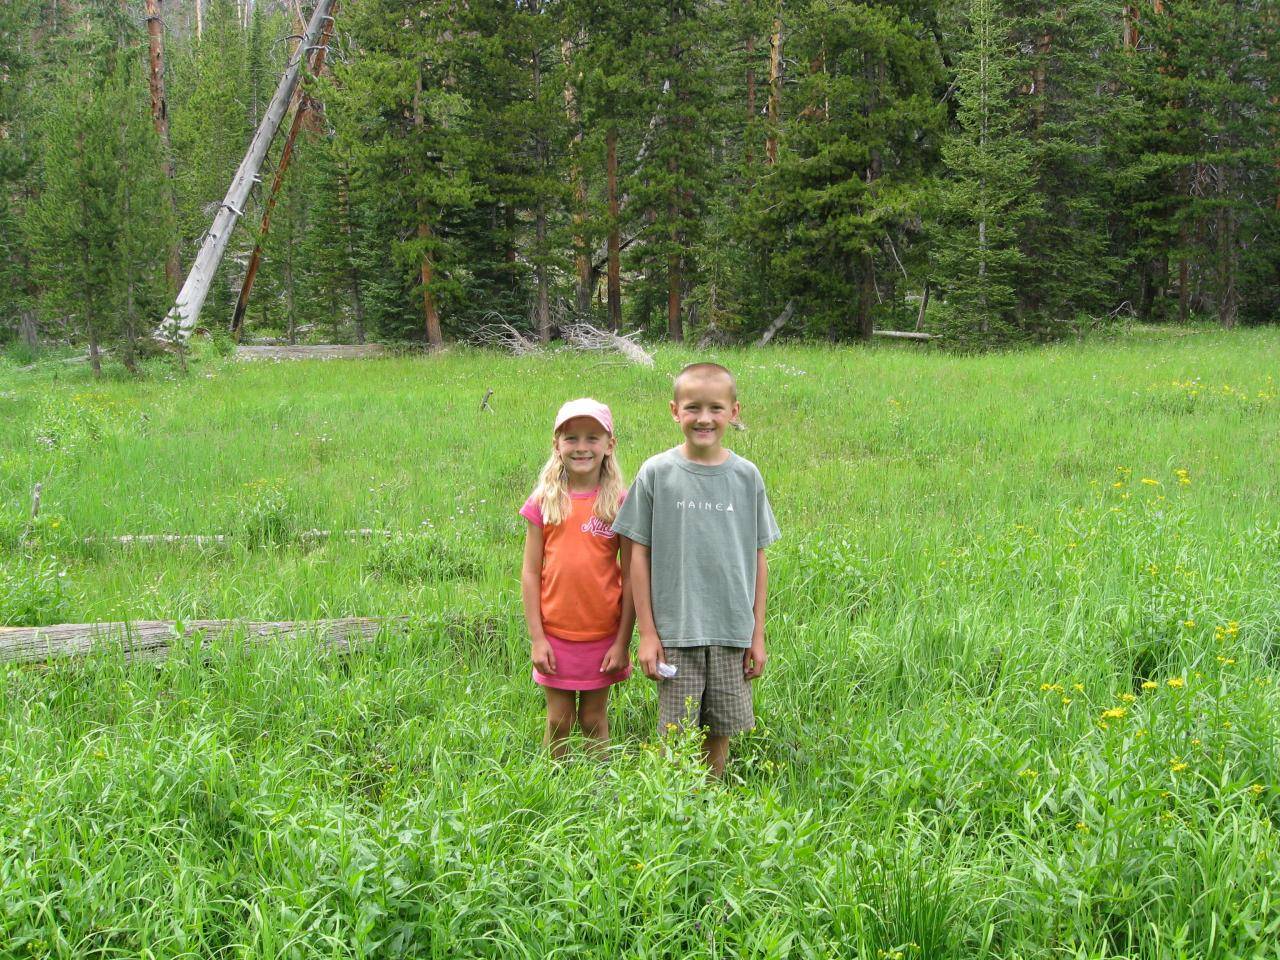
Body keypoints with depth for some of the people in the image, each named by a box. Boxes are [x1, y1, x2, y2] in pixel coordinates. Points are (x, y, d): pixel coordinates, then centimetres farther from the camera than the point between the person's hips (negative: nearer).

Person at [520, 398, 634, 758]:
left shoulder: (620, 503, -4)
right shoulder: (544, 502, -2)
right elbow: (530, 573, 0)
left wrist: (622, 641, -5)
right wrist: (536, 638, -5)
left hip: (602, 635, -1)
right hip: (555, 635, 1)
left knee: (595, 721, 10)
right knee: (559, 722, 9)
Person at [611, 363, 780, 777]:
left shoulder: (746, 476, 2)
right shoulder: (656, 473, -4)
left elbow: (758, 559, 7)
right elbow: (639, 556, -1)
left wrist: (758, 634, 6)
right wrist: (647, 633, -4)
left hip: (732, 632, 2)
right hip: (675, 631, -2)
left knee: (719, 732, 10)